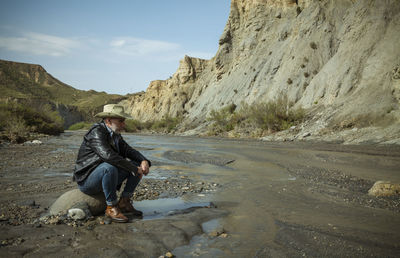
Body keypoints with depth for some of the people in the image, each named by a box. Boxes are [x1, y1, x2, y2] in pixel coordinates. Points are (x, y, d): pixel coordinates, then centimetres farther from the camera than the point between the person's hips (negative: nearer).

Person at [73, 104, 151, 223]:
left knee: (138, 164, -1)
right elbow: (109, 156, -34)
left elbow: (128, 151, 7)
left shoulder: (115, 134, 7)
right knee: (109, 167, -38)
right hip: (87, 180, -8)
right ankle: (111, 207, -20)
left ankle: (124, 202, -2)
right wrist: (134, 169, -28)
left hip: (104, 176, 8)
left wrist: (144, 161, -14)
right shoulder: (96, 132, -21)